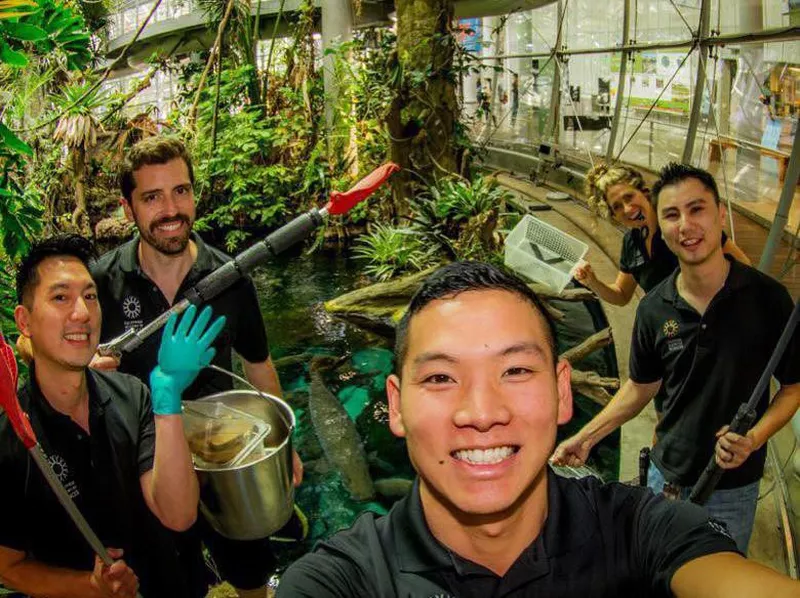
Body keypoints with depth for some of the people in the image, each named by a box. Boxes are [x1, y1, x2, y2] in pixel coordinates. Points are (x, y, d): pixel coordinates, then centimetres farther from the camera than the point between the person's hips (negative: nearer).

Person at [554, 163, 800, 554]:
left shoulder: (767, 297, -15)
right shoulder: (654, 309, -7)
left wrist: (754, 438, -22)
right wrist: (586, 437, -1)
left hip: (733, 485, -2)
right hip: (666, 477, 3)